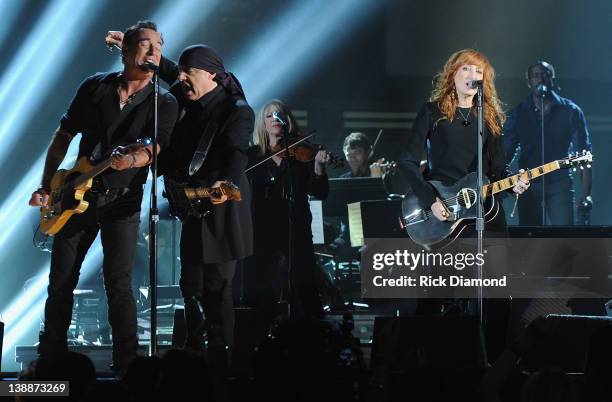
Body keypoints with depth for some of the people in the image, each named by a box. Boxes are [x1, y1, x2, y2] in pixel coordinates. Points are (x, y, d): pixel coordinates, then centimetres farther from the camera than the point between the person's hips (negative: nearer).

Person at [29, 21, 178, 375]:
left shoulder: (164, 103, 0)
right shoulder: (95, 87, 4)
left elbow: (154, 147, -16)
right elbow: (63, 137, 11)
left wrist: (135, 159, -39)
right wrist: (46, 186, 6)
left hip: (123, 202, -2)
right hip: (79, 195, 2)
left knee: (119, 284, -11)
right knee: (61, 282, 4)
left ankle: (126, 366, -5)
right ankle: (51, 359, 16)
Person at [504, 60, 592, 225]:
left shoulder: (570, 111, 2)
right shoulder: (518, 113, 8)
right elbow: (506, 152, 6)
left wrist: (586, 194, -8)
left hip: (560, 185, -2)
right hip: (528, 186, 2)